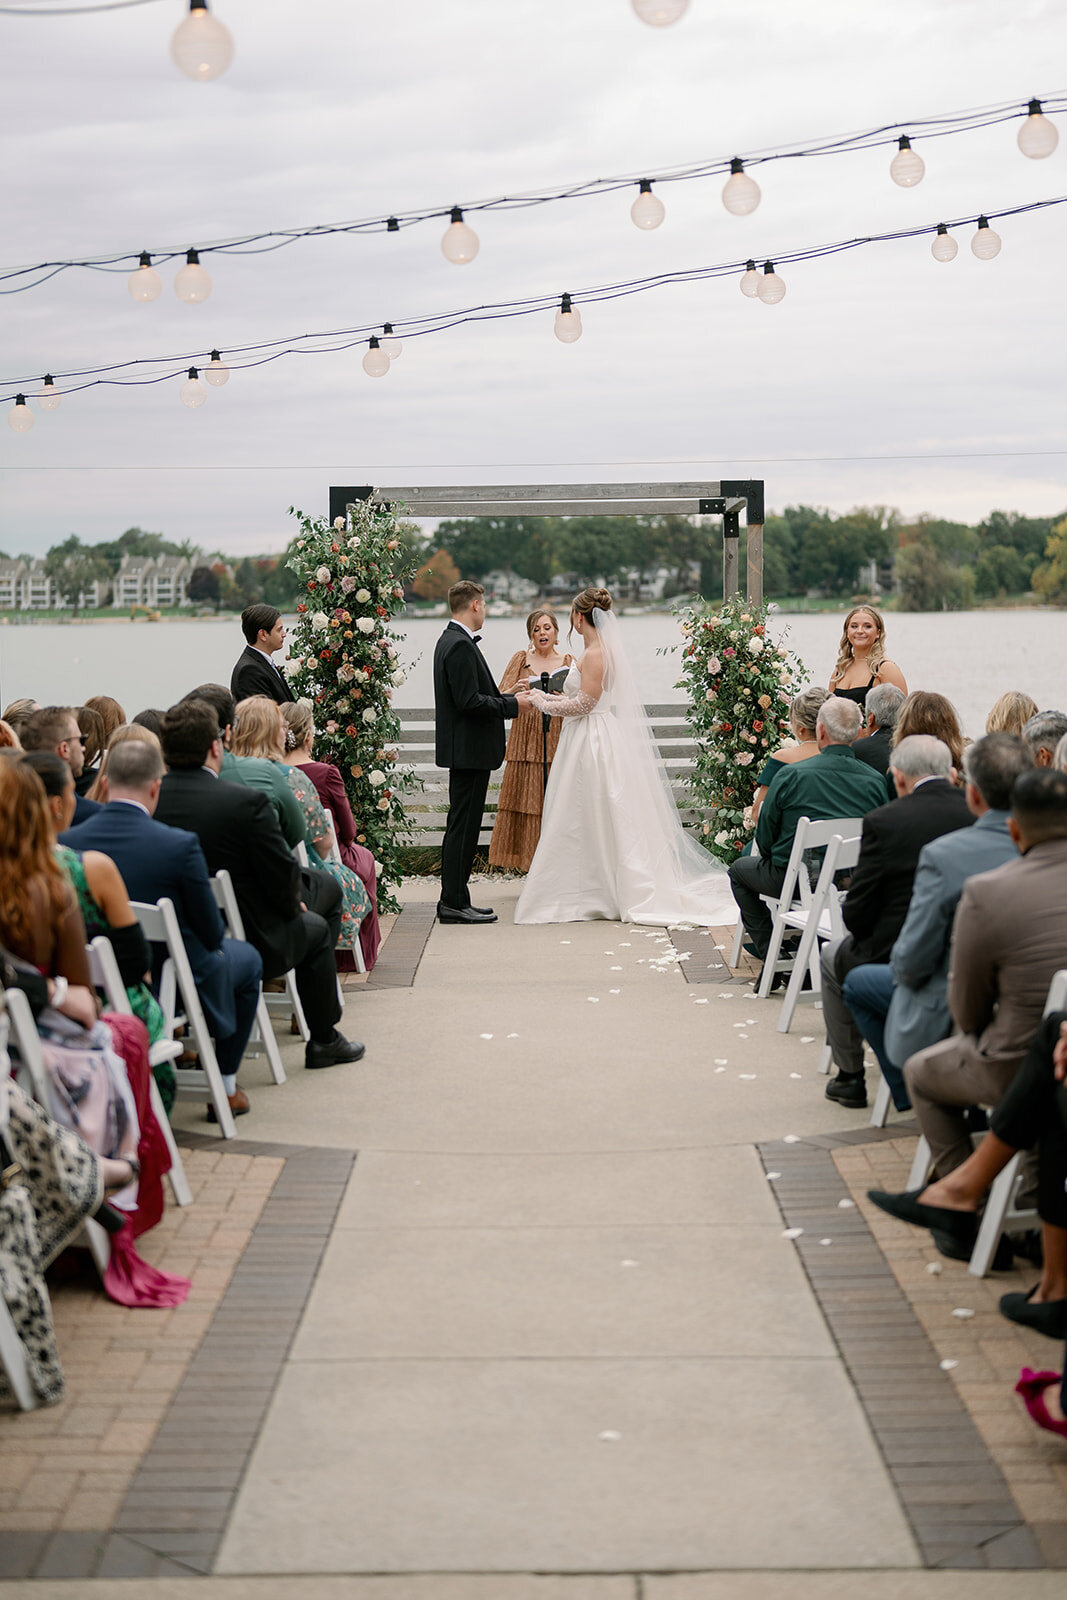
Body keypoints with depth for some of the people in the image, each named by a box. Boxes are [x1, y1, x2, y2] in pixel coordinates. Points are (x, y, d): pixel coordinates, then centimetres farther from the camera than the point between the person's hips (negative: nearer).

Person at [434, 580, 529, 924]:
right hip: (469, 748, -11)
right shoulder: (460, 645, -17)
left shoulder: (451, 640, 14)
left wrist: (506, 698, 14)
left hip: (464, 749, 11)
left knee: (462, 825, 13)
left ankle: (456, 899, 18)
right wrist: (512, 705, -13)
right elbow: (469, 702, -22)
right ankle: (453, 903, -3)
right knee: (463, 825, -6)